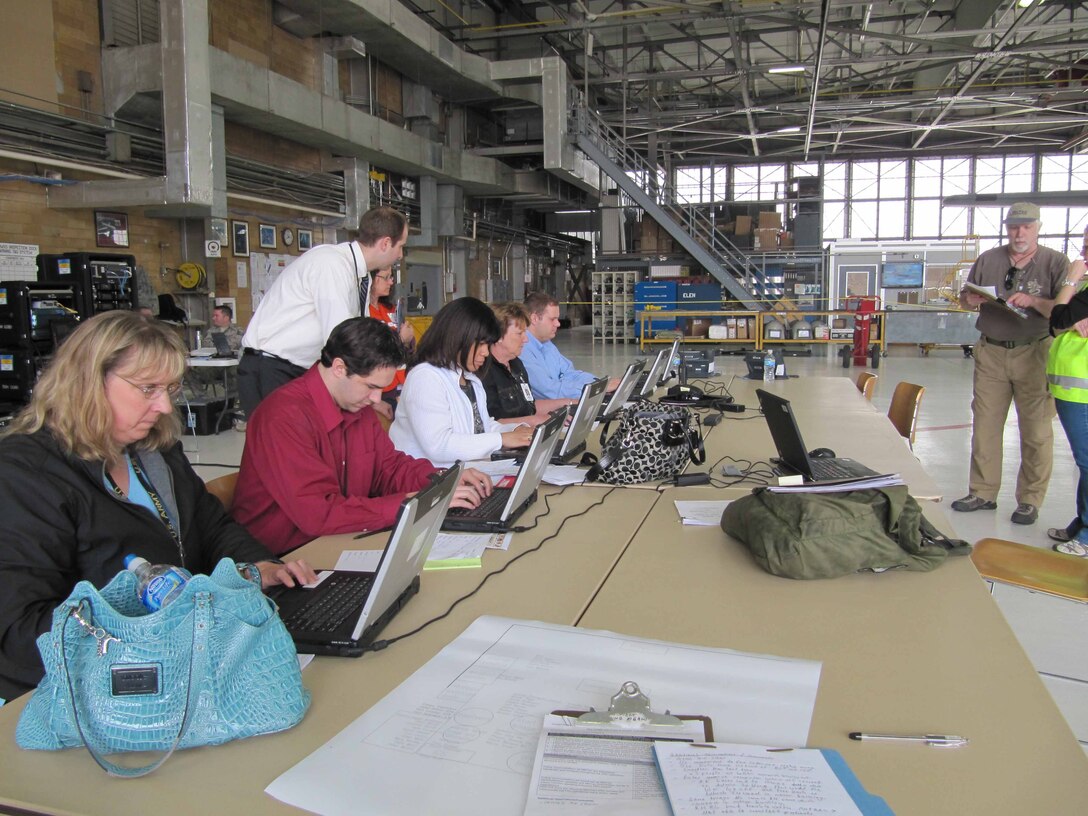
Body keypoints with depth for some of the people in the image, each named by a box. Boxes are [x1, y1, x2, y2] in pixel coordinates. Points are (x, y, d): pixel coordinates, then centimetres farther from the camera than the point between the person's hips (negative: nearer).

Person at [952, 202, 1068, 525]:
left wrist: (1033, 301, -23)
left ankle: (1030, 500, 11)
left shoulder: (1055, 262, -1)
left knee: (1036, 430, 0)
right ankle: (982, 492, 18)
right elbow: (964, 298, 16)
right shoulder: (988, 260, 9)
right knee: (984, 425, 7)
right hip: (991, 353, 3)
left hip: (1034, 354, -3)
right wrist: (971, 299, -7)